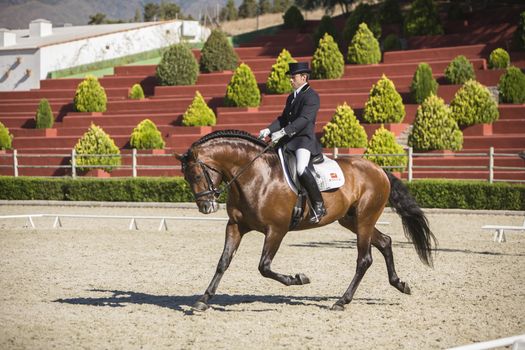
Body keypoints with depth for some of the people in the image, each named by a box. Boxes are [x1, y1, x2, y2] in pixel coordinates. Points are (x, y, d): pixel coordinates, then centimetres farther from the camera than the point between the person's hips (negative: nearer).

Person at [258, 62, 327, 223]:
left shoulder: (311, 96, -9)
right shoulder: (291, 97, 20)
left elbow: (304, 119, -20)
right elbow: (284, 119, 19)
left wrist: (283, 132, -30)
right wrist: (269, 130, 1)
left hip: (305, 139, -10)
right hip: (289, 139, 10)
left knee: (301, 169, -32)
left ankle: (319, 205, -24)